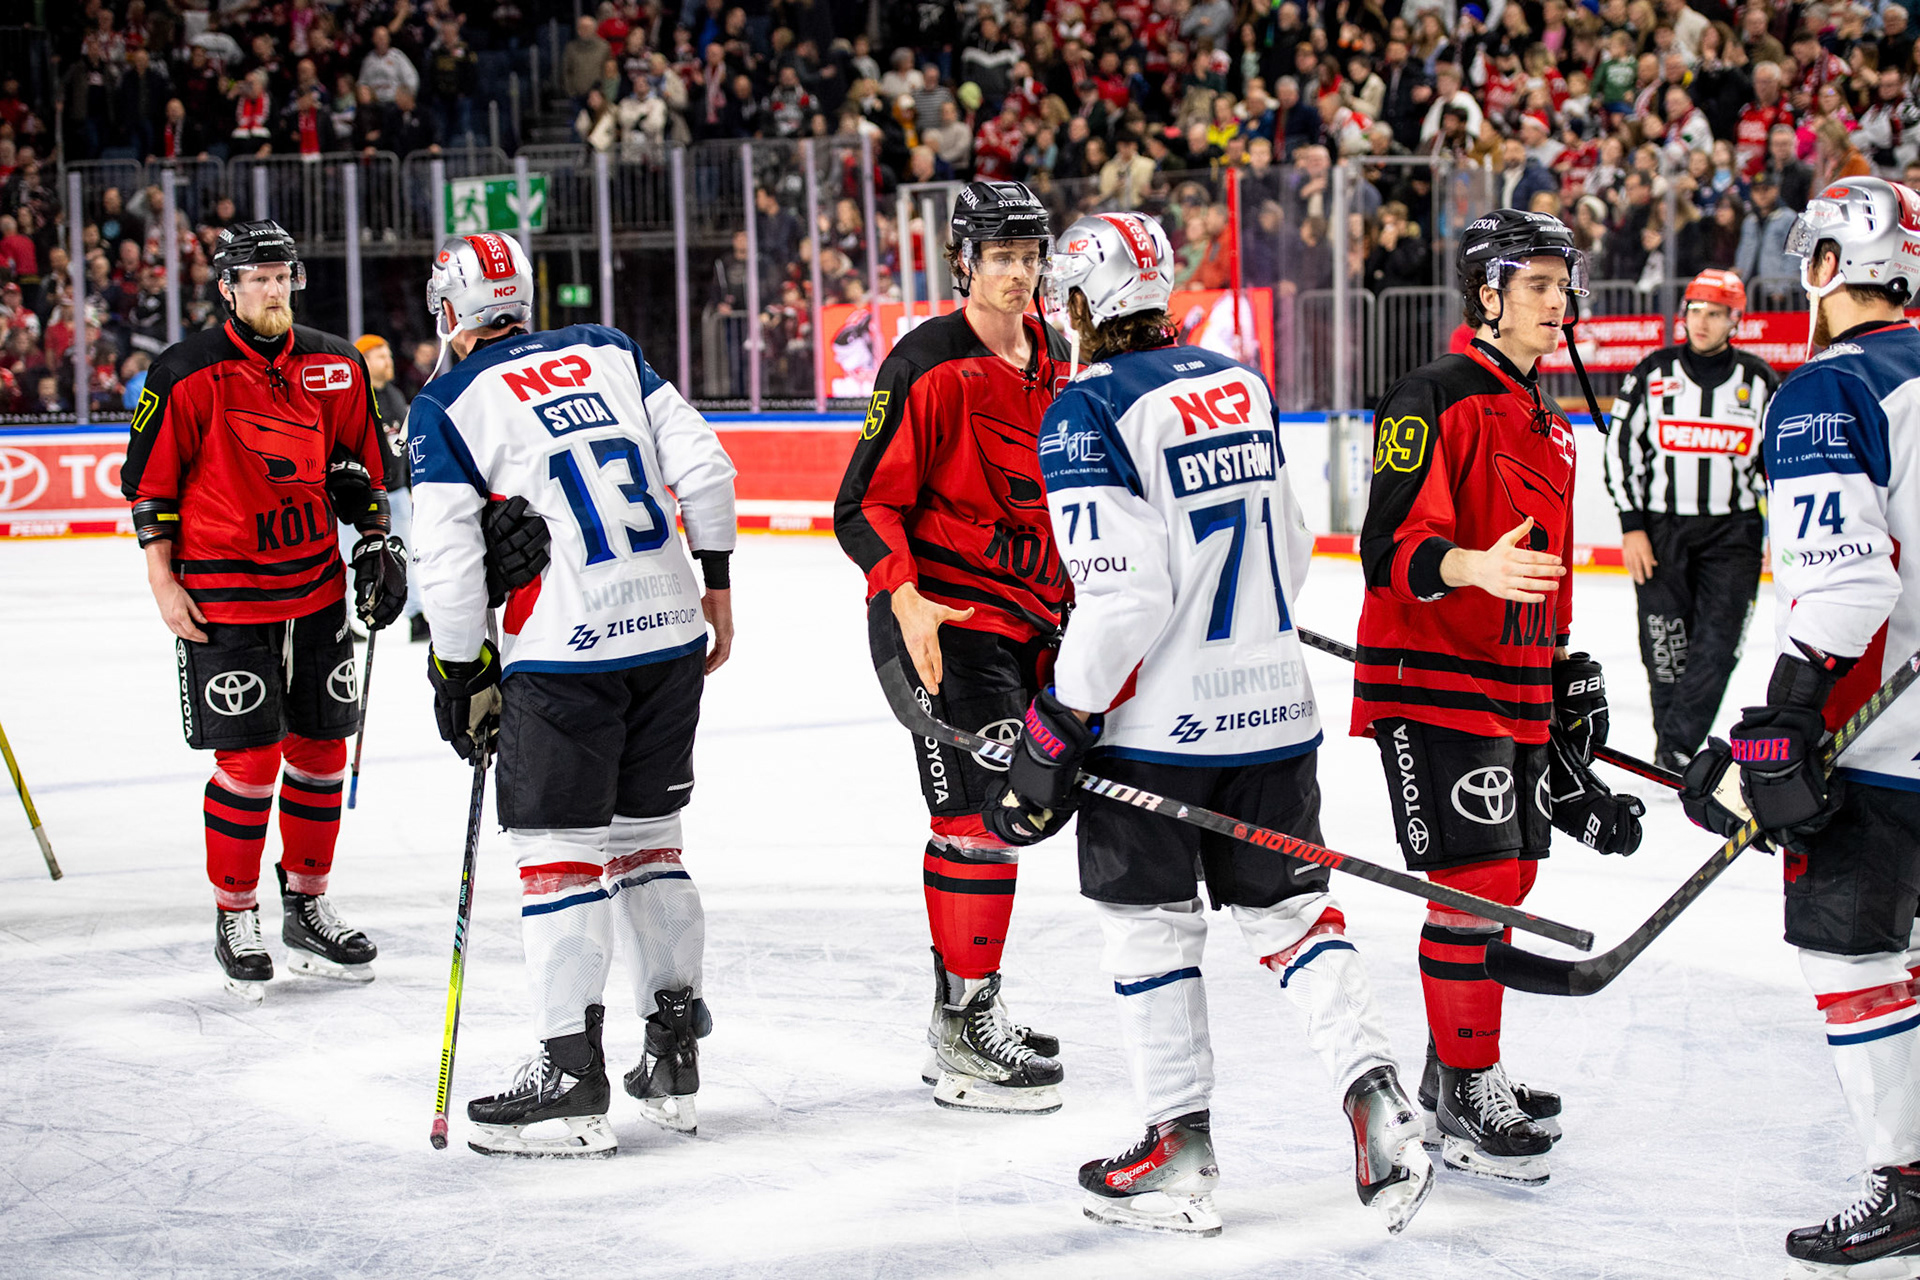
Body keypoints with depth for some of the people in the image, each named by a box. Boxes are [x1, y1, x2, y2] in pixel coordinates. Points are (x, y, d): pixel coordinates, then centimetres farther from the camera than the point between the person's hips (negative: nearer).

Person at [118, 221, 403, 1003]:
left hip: (317, 587, 5)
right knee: (248, 761, -5)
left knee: (321, 750, 10)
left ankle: (308, 907, 24)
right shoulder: (186, 375, -10)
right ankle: (235, 919, 10)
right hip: (223, 598, -5)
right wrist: (164, 584, -8)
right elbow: (150, 480, -6)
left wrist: (377, 544, 9)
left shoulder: (335, 367, 5)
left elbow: (357, 461, 16)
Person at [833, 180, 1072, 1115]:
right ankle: (962, 1035, -2)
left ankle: (971, 1014, 27)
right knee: (980, 817, -11)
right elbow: (863, 506, -15)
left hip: (1029, 616, 8)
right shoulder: (930, 366, -14)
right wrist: (905, 598, -29)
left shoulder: (1054, 362, 10)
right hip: (943, 619, -8)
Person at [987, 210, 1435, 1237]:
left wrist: (1056, 729, -14)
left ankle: (1180, 1147, 11)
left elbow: (1122, 592, -21)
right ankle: (1371, 1087, 0)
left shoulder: (1089, 411, -14)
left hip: (1159, 724, -6)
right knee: (1286, 903, 14)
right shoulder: (1240, 384, 8)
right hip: (1272, 703, 6)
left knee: (1148, 922, 7)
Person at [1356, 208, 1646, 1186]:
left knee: (1506, 880, 14)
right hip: (1431, 679, -9)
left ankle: (1456, 1065, 28)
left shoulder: (1549, 426, 17)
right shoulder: (1434, 401, -13)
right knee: (1473, 884, -10)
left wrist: (1566, 692, 25)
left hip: (1514, 690, 9)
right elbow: (1389, 549, -21)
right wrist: (1472, 566, -40)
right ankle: (1464, 1108, -3)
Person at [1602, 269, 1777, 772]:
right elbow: (1622, 449, 2)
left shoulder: (1759, 381, 4)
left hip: (1733, 531, 0)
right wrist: (1631, 527, -4)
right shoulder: (1652, 373, 2)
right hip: (1661, 528, 0)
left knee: (1717, 644, -9)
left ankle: (1676, 749, -7)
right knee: (1666, 649, -1)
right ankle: (1671, 743, 13)